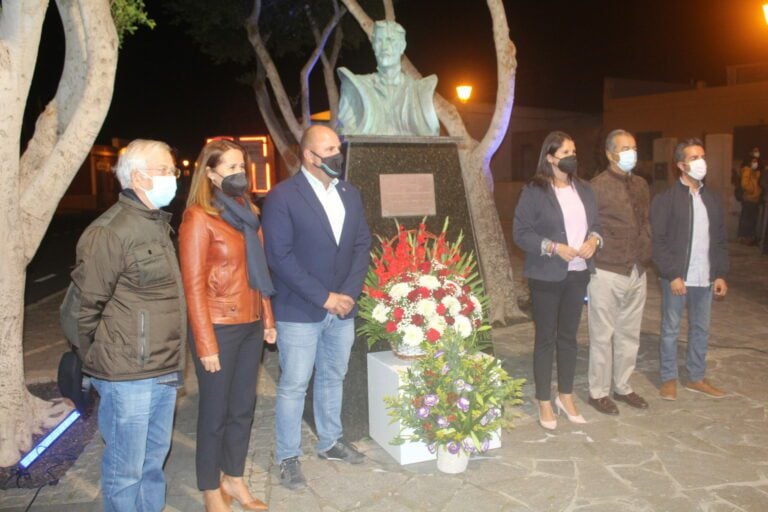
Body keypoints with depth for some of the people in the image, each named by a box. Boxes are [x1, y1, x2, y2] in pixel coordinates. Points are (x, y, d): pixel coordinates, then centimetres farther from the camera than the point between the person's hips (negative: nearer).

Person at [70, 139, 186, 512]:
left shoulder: (158, 223, 13)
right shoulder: (109, 232, -15)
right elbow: (87, 303, -11)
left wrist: (171, 359, 16)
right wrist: (106, 353, 1)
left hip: (165, 370, 8)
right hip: (128, 375, -8)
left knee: (154, 458, 21)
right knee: (125, 469, 5)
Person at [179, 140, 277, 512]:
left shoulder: (247, 212, 9)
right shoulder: (199, 218, -12)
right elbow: (194, 286, -14)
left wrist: (267, 319, 11)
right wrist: (206, 344, -15)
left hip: (250, 325, 6)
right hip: (219, 327, -6)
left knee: (243, 406, 16)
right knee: (215, 412, 8)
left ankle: (233, 478, 35)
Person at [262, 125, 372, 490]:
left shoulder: (350, 194, 8)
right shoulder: (282, 197, -10)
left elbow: (362, 244, 8)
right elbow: (280, 256, -15)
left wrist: (349, 293, -6)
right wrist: (323, 297, -17)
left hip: (343, 307, 6)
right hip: (299, 311, -5)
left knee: (333, 378, 18)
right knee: (293, 385, 4)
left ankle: (330, 441, 36)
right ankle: (287, 457, 20)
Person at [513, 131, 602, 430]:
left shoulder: (584, 189, 10)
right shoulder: (534, 191, -9)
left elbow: (596, 223, 16)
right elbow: (520, 233, -11)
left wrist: (593, 240, -6)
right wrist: (554, 248, -20)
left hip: (578, 273, 6)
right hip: (547, 276, -5)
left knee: (568, 336, 15)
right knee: (545, 338, 5)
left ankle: (566, 397, 29)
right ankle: (544, 403, 16)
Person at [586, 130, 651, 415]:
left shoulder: (641, 185, 11)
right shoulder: (598, 186, -10)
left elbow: (645, 224, 17)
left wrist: (644, 255, 9)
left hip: (636, 271, 7)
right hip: (607, 272, -7)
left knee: (629, 334, 15)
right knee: (602, 335, 4)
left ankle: (622, 387, 30)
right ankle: (598, 392, 18)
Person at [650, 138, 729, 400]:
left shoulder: (712, 198, 10)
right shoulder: (666, 199, -7)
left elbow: (720, 240, 12)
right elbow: (658, 241, -11)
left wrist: (721, 274, 5)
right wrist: (673, 275, -15)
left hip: (705, 279, 5)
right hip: (676, 278, -5)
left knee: (701, 329, 14)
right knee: (670, 329, 6)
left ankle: (696, 378, 28)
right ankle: (669, 379, 19)